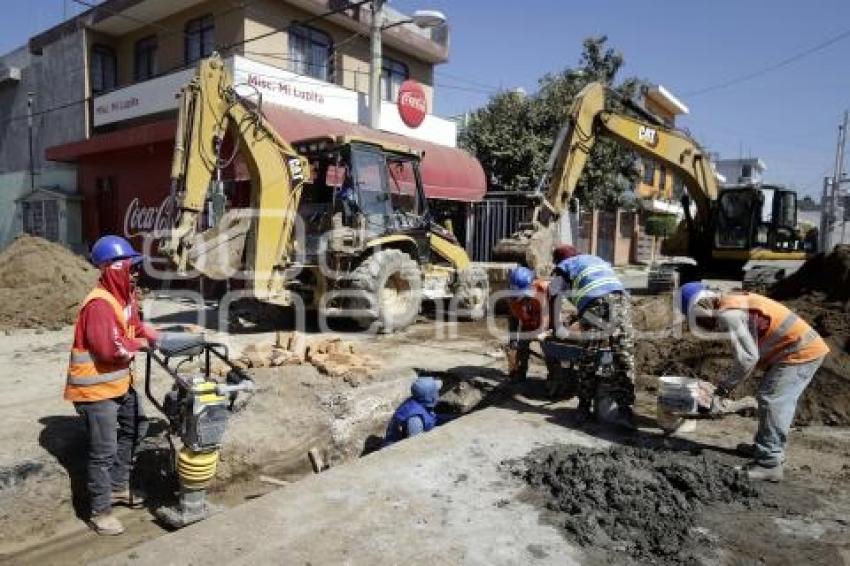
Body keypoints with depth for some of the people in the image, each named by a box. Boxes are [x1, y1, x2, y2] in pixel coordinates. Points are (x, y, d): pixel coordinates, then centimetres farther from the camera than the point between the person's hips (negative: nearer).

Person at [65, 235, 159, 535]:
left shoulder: (125, 295, 4)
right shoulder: (100, 304, -26)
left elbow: (135, 325, 17)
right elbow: (109, 349, -33)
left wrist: (158, 338, -1)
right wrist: (139, 344, -16)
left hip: (120, 382, 10)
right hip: (95, 388, -10)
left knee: (134, 429, 22)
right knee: (103, 451, -1)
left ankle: (118, 488, 39)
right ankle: (100, 512, 15)